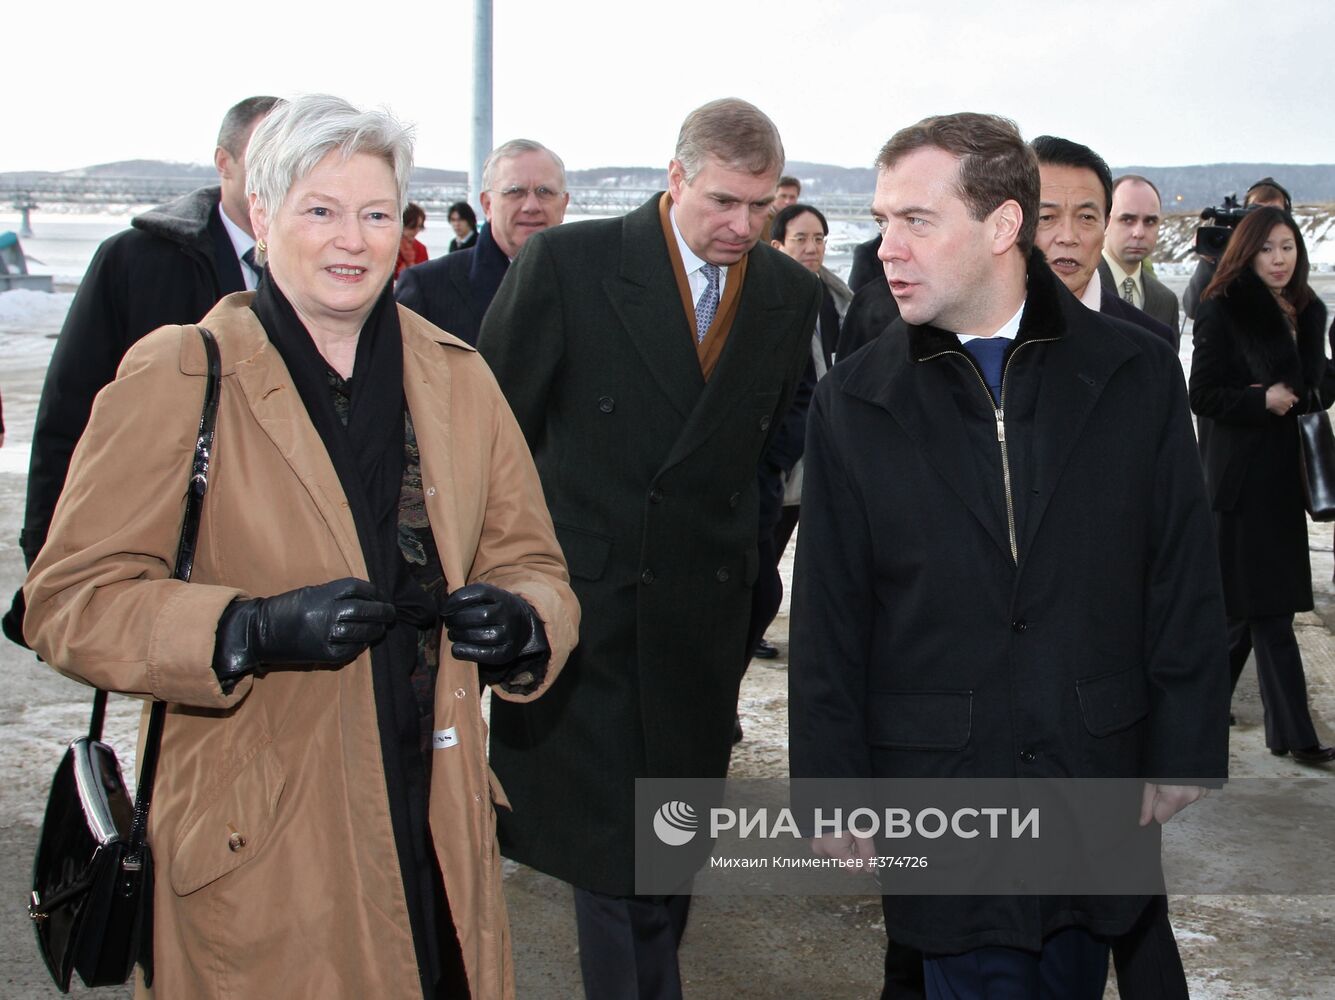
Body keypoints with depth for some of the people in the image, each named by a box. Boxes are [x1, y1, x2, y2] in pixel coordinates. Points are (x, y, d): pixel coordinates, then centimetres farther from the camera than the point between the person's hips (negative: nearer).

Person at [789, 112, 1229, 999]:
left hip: (1099, 781, 1)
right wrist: (832, 789, 0)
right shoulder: (853, 402, -1)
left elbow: (1187, 584, 2)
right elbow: (829, 620, 0)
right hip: (937, 785, -1)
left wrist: (1187, 753, 1)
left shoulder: (1139, 374, -1)